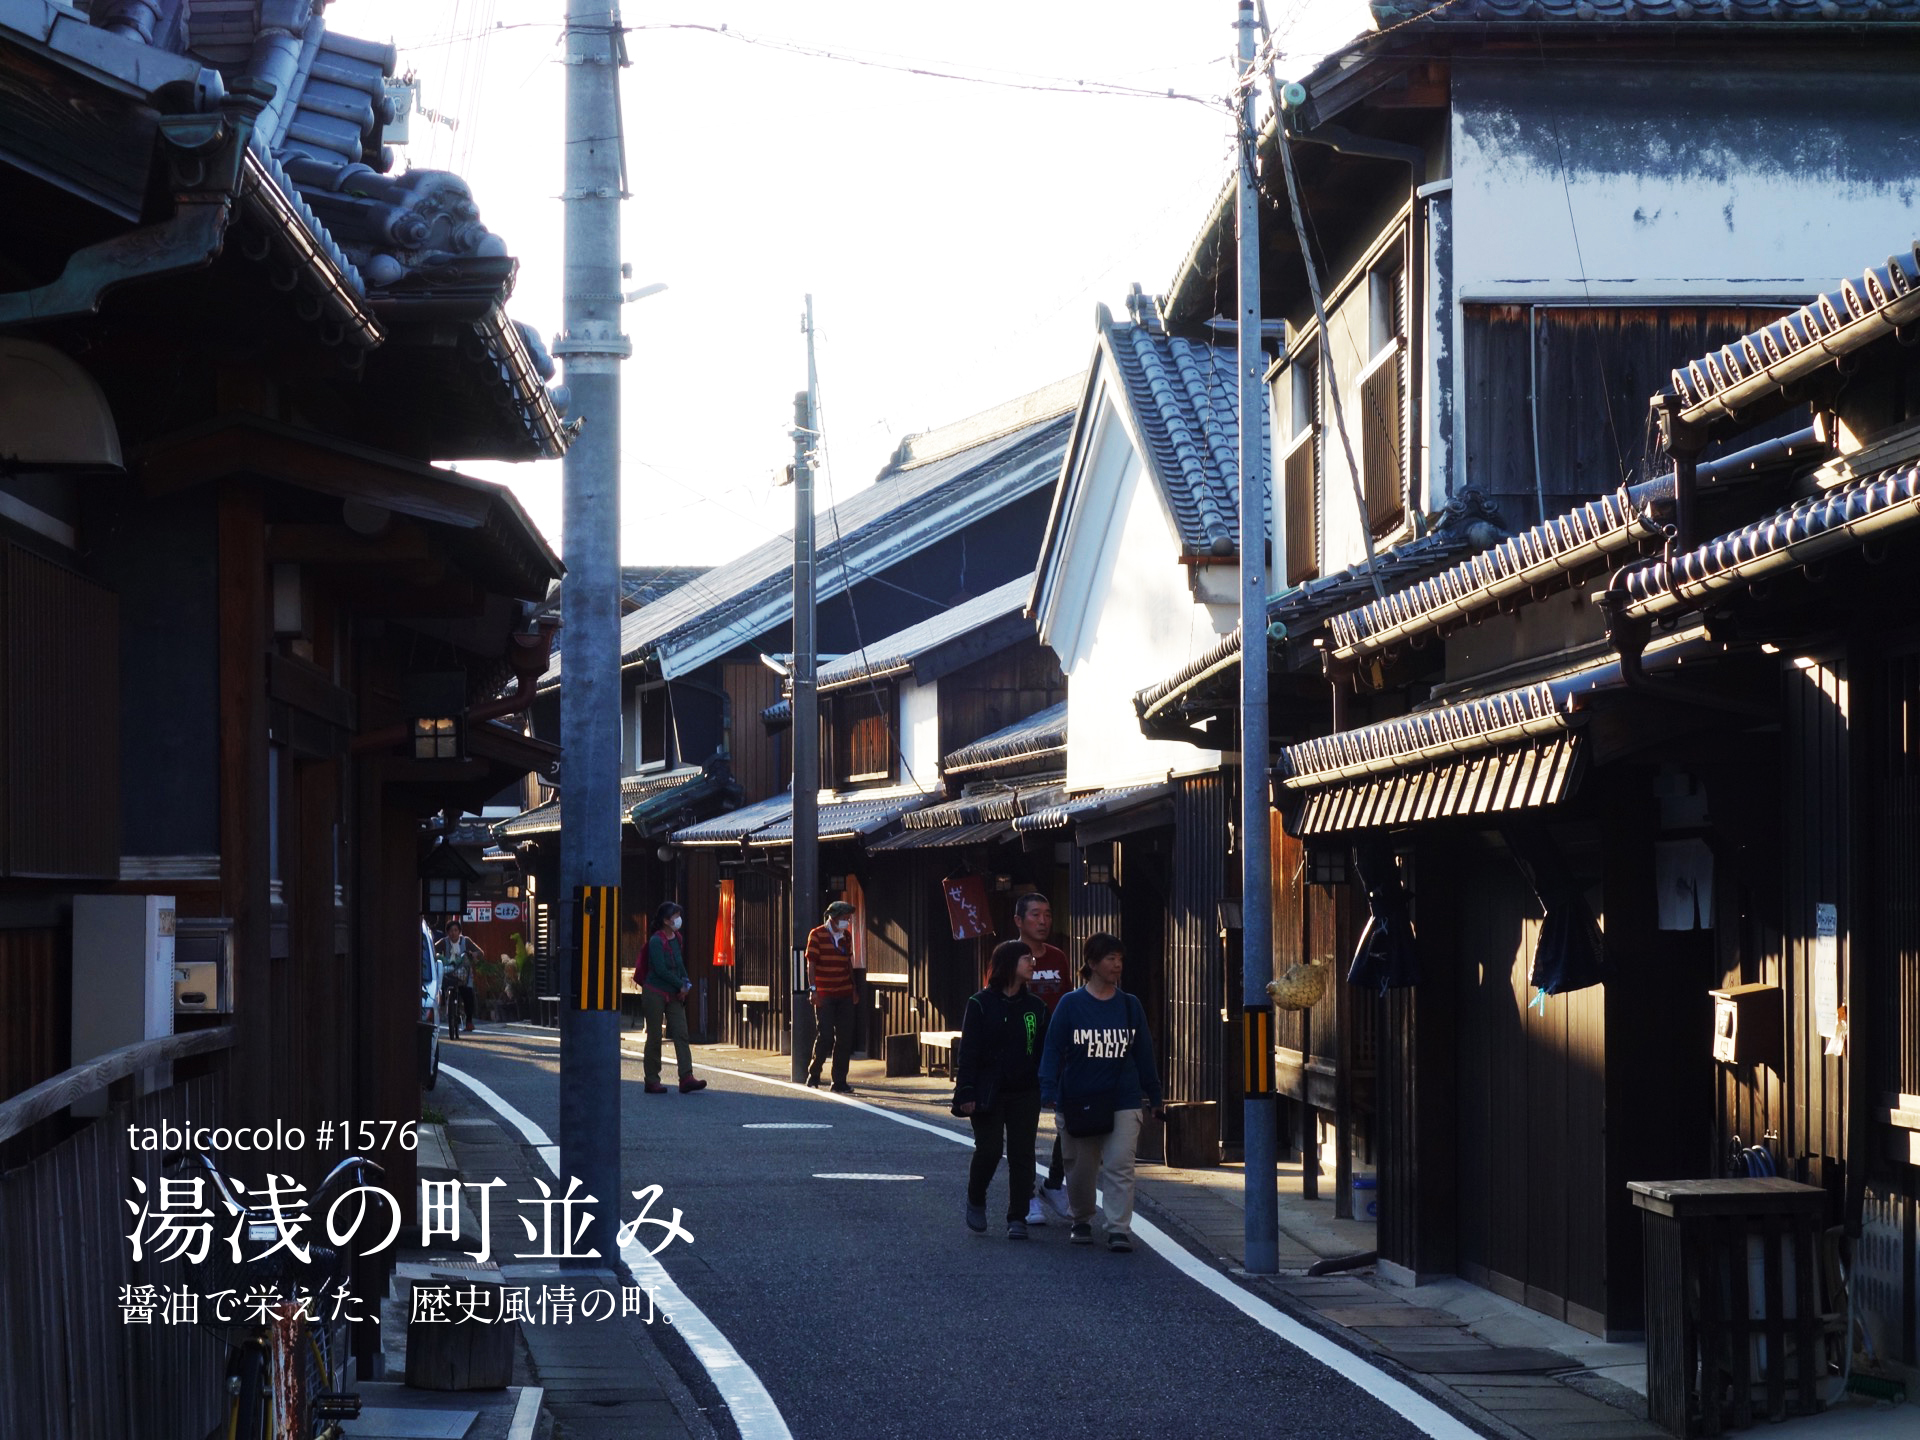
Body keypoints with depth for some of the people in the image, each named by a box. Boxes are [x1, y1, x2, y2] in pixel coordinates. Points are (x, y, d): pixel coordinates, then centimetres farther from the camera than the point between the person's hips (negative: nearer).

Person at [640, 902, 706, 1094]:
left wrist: (686, 983, 2)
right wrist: (681, 985, -13)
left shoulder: (676, 939, 11)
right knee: (654, 1037, -1)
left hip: (674, 995, 7)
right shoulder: (656, 941, -13)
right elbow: (661, 970, -18)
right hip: (655, 992, -7)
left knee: (681, 1035, -5)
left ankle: (686, 1078, -11)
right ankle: (652, 1080, 7)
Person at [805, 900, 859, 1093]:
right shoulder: (817, 935, -6)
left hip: (844, 994, 6)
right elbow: (811, 963, -8)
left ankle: (839, 1081, 7)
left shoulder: (846, 936, 12)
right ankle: (813, 1073, 10)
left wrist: (853, 986, 18)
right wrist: (813, 988, -16)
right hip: (824, 995, -6)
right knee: (825, 1035, -10)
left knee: (845, 1038, 3)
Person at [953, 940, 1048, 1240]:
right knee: (988, 1150, -7)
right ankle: (975, 1202, 20)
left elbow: (1043, 1052, 12)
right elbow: (968, 1051, -5)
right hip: (988, 1092, -3)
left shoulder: (1035, 1007, 9)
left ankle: (1017, 1218, 6)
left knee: (1022, 1155, 0)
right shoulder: (981, 1004, -3)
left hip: (1024, 1094, 3)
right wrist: (967, 1092, -12)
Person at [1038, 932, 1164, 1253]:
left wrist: (1154, 1095, 17)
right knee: (1080, 1168, 11)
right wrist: (1049, 1092, -11)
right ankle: (1082, 1221, 31)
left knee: (1119, 1166, -11)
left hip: (1123, 1102, 1)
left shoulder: (1130, 1006, 7)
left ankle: (1119, 1229, -10)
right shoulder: (1070, 1004, -1)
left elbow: (1143, 1053, 13)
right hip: (1077, 1102, -1)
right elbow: (1053, 1050, -2)